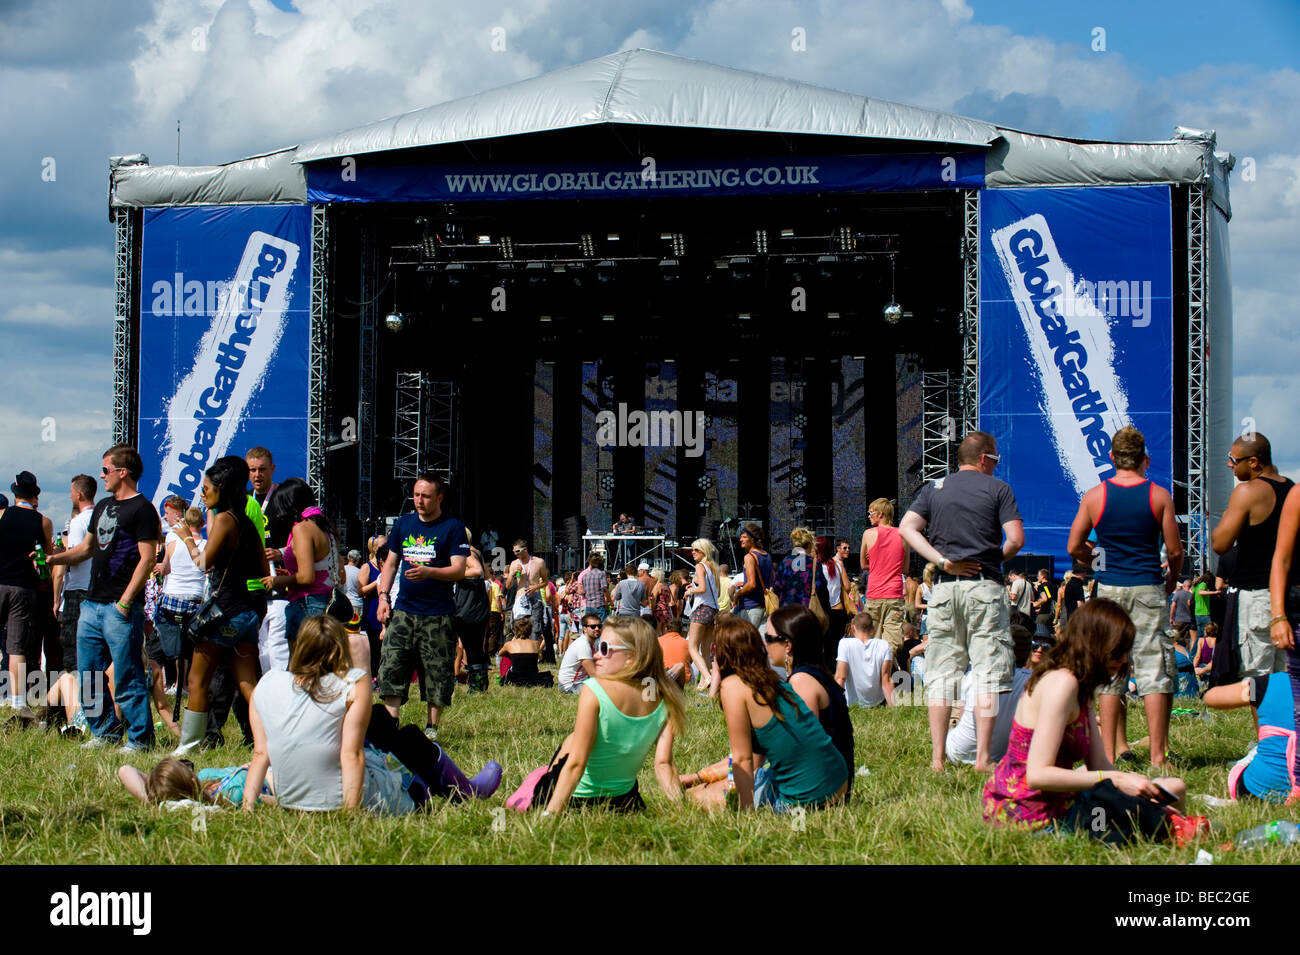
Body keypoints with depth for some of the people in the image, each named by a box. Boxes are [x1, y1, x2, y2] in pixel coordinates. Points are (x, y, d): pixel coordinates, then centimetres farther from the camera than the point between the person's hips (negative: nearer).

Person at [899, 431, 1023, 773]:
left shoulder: (934, 489, 13)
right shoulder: (997, 488, 3)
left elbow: (907, 527, -1)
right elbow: (1016, 540, -6)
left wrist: (943, 561, -4)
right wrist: (992, 561, 12)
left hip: (945, 588, 3)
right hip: (985, 587, -3)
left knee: (941, 673, 6)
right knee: (989, 671, -1)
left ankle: (938, 757, 3)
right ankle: (982, 757, -7)